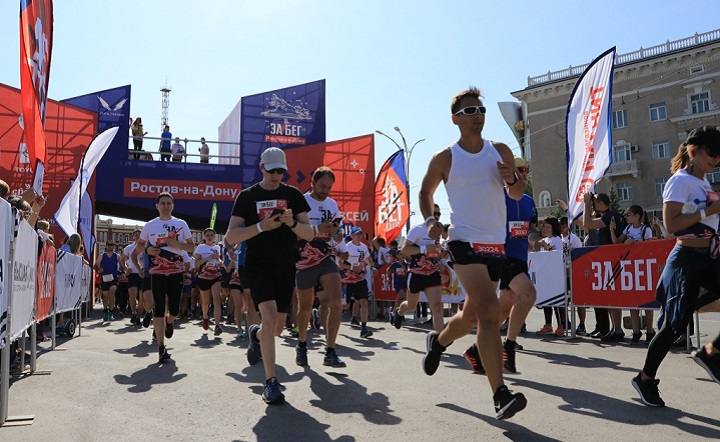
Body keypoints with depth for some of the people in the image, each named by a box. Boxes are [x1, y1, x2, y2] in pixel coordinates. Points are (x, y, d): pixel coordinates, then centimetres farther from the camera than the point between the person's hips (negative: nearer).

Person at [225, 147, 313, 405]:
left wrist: (292, 223, -19)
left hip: (285, 267, 3)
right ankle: (270, 382, -11)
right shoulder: (247, 196, 0)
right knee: (269, 316, -21)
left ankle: (256, 335, 45)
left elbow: (309, 235, 2)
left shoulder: (293, 195, 5)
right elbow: (230, 237, -6)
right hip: (258, 266, -3)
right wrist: (261, 226, -20)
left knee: (277, 328, 8)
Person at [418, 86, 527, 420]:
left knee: (472, 315, 15)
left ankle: (438, 342, 45)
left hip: (496, 244, 5)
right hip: (465, 241, -5)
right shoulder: (445, 158, -1)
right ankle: (500, 395, -19)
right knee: (489, 312, -20)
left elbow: (518, 195, 13)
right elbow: (425, 192, 13)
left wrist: (511, 179, -10)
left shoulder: (501, 152, 8)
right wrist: (430, 219, -5)